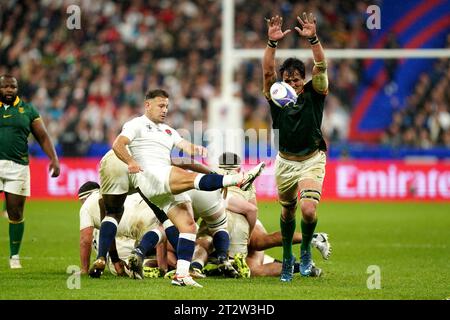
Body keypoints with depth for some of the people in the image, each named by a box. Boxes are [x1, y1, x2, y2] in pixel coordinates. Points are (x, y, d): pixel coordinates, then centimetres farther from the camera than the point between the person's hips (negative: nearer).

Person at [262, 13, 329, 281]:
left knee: (309, 210, -20)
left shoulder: (314, 94, -8)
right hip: (286, 162, 2)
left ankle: (306, 250, 8)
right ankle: (288, 257, 37)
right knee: (287, 212, 15)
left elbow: (321, 68, -23)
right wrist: (272, 43, -34)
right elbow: (268, 72, -21)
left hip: (312, 161, -2)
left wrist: (313, 39, -36)